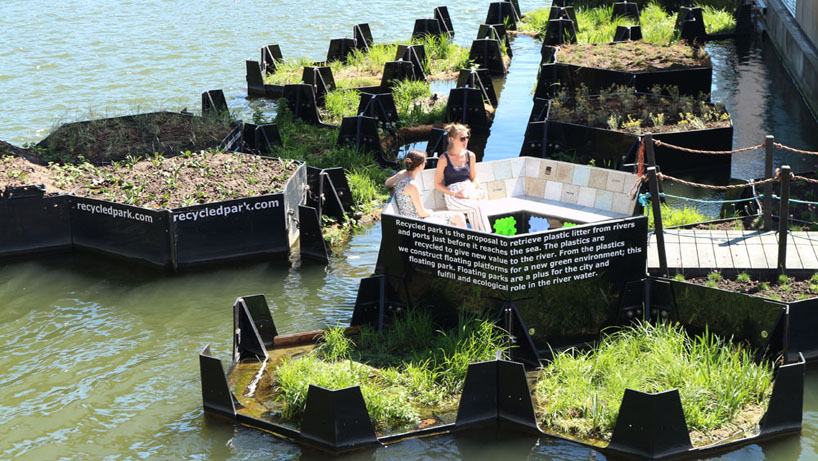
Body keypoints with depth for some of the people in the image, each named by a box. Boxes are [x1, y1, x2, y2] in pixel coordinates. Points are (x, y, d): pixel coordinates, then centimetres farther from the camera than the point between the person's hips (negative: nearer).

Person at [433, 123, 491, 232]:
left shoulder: (470, 156, 11)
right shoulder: (444, 159, -3)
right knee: (476, 207, -32)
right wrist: (454, 194, -13)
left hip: (469, 190, 3)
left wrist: (479, 189, -1)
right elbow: (437, 184, 0)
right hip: (453, 197, -3)